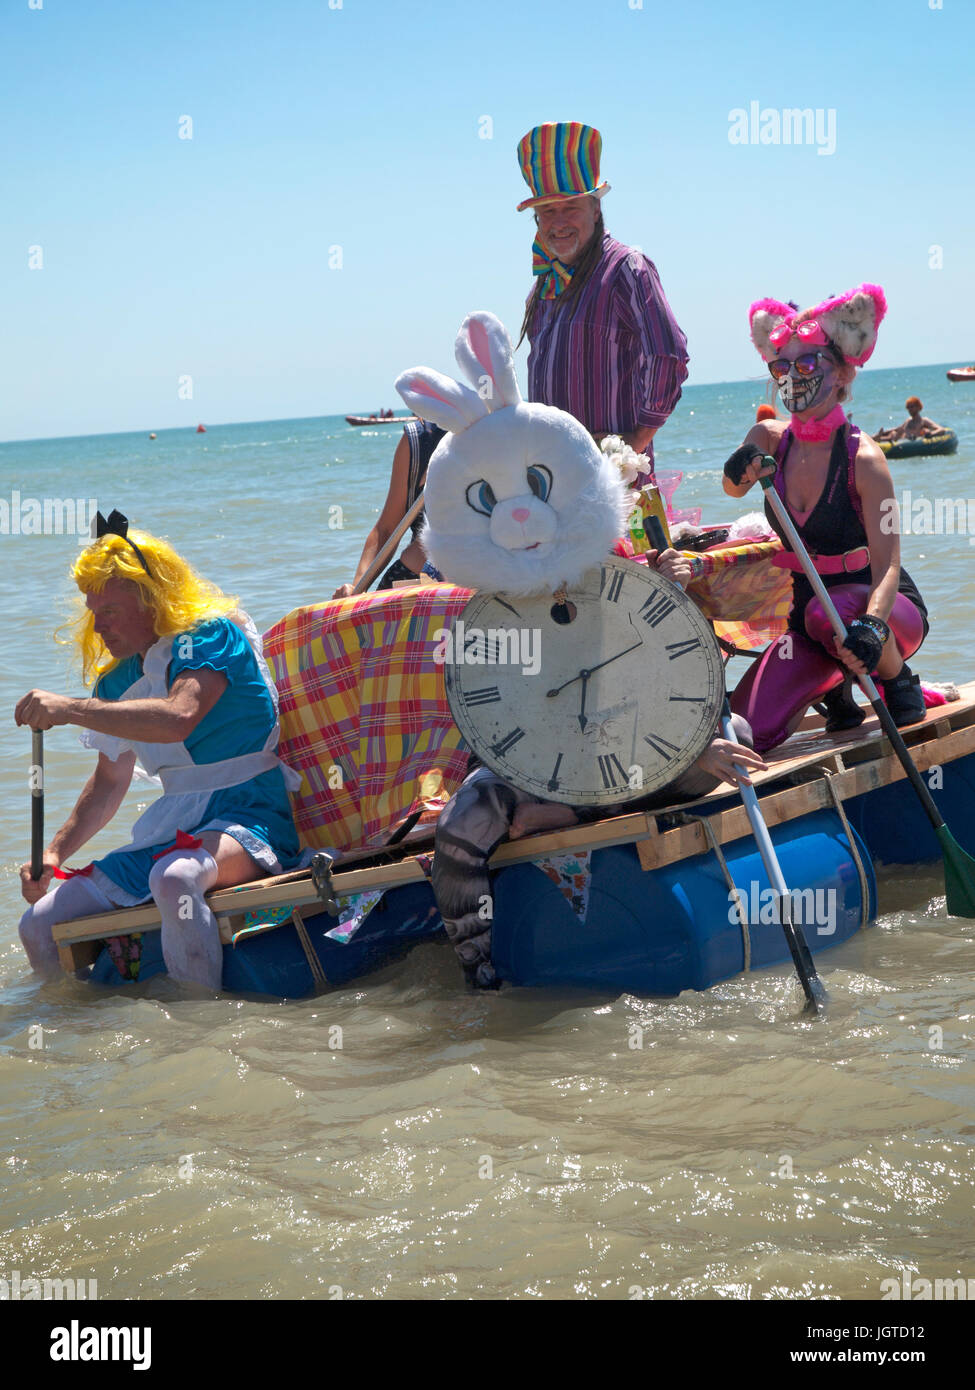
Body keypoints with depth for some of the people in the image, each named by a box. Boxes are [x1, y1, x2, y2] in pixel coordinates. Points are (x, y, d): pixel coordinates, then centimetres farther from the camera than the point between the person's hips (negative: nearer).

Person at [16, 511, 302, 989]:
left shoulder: (213, 634, -9)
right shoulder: (116, 679, 13)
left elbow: (178, 718, -28)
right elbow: (109, 782, 23)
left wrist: (71, 709, -27)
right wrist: (55, 853, 9)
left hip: (252, 813, -8)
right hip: (170, 828, 8)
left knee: (174, 879, -41)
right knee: (40, 923, -3)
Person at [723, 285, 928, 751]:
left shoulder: (863, 458, -20)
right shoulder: (771, 438, -4)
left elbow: (886, 564, -26)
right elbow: (733, 487, -22)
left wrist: (871, 625, -45)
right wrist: (740, 471, -46)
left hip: (890, 608, -4)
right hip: (803, 616, 5)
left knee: (829, 612, -41)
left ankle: (898, 679, -8)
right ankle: (834, 687, 17)